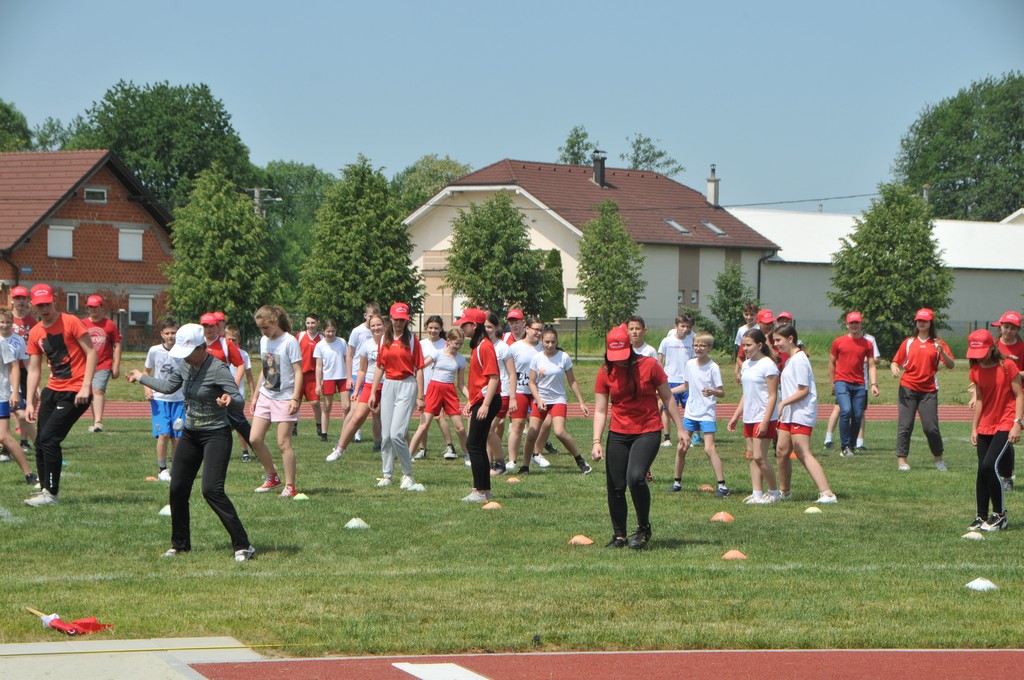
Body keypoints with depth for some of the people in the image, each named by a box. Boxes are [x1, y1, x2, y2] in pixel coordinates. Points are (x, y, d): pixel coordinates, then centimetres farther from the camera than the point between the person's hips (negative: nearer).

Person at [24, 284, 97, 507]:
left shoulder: (70, 322, -9)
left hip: (75, 392, -7)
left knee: (49, 438, -13)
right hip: (52, 390, 7)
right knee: (40, 441, 4)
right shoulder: (35, 333, 10)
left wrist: (86, 387, -18)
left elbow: (91, 353, -10)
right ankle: (45, 490, 14)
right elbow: (34, 369, 13)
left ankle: (51, 493, -5)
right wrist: (30, 402, 7)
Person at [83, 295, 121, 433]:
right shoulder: (82, 324, 7)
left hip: (103, 366, -4)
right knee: (91, 394, 9)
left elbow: (117, 346, 3)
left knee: (98, 390, -19)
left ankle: (98, 422, -28)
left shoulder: (109, 325, 1)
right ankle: (95, 422, 18)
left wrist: (116, 366, -2)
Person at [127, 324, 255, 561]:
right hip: (190, 434, 8)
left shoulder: (218, 369, -20)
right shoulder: (185, 366, 3)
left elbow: (239, 401, -25)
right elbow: (168, 386, 22)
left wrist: (230, 400, -48)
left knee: (212, 490, -20)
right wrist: (141, 378, 34)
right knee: (178, 489, 8)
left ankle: (243, 546, -16)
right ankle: (180, 544, 25)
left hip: (216, 435, -8)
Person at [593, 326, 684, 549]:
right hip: (617, 434, 3)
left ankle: (644, 528, -3)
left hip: (648, 432, -3)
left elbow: (668, 399, 2)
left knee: (635, 477, -24)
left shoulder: (650, 365, -6)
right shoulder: (605, 373, 0)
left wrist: (680, 429, 2)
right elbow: (600, 410, 1)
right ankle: (619, 536, 20)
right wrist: (597, 441, -9)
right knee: (615, 486, 2)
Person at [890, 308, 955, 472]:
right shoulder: (908, 343, 11)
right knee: (905, 425, -4)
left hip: (929, 391, -1)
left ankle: (939, 460, 9)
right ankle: (901, 460, -1)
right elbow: (896, 362, 12)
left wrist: (942, 352, -19)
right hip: (908, 389, 1)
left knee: (931, 427, -6)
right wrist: (894, 369, -11)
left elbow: (951, 365, -1)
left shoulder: (937, 344, 6)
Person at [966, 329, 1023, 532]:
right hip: (985, 427, 6)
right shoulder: (976, 370, 6)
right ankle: (982, 517, 12)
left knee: (989, 465, -18)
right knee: (982, 470, 4)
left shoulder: (1007, 366, -11)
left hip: (1005, 424, -6)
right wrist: (974, 427, 9)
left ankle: (1000, 515, -5)